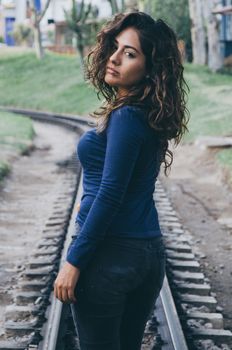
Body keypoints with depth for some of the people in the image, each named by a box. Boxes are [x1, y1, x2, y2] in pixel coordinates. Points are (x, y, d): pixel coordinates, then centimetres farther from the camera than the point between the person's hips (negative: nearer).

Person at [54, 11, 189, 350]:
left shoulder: (126, 117, -17)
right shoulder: (150, 115, 8)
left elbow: (110, 195, -19)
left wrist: (74, 261, -16)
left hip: (110, 254, -9)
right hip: (150, 252, 9)